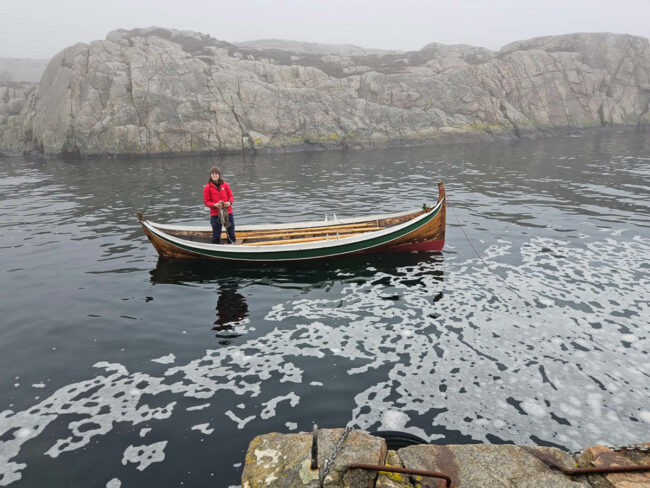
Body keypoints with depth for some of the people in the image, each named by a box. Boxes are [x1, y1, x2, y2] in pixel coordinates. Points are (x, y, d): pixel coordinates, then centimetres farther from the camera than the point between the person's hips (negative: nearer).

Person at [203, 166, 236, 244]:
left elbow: (230, 196, 10)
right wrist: (214, 205, -19)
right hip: (215, 214, -2)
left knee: (231, 231, 11)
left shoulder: (225, 185, 2)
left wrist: (229, 202, -11)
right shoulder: (207, 187, -3)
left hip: (228, 212, 2)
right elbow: (206, 201, -1)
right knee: (216, 233, 5)